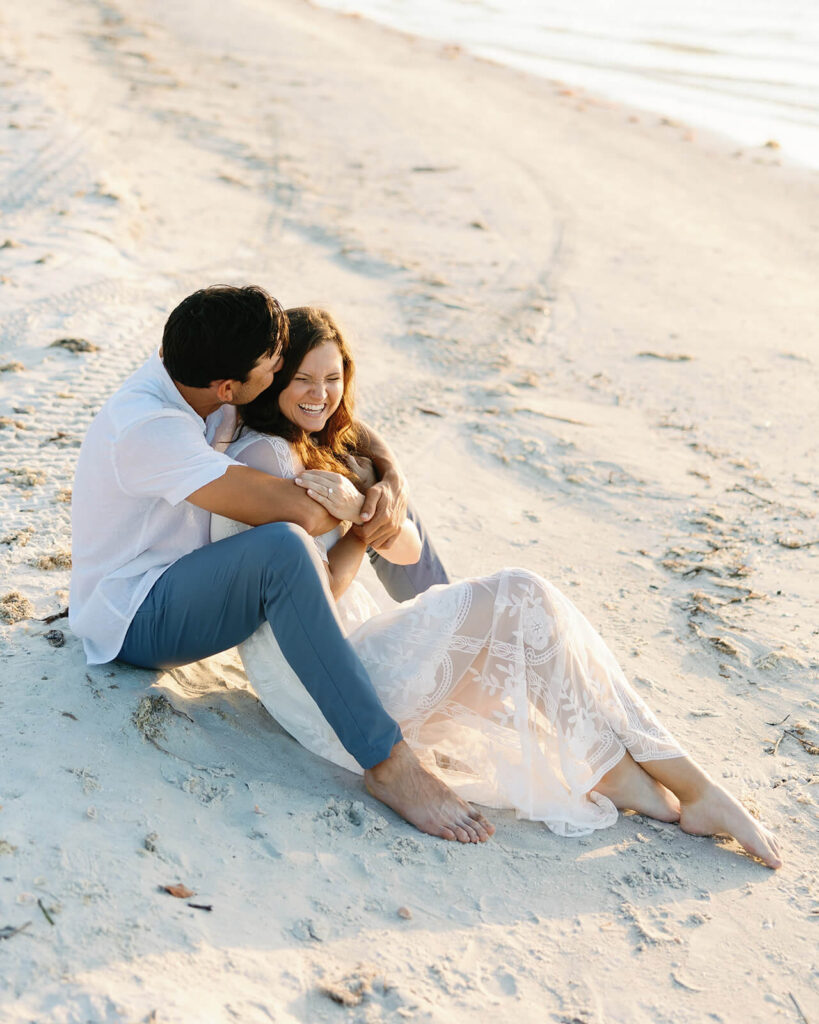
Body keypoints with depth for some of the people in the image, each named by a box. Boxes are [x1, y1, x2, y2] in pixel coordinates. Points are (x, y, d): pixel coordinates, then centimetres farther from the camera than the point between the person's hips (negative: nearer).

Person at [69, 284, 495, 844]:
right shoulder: (144, 429, -32)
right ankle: (389, 764, -37)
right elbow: (300, 512, -36)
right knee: (282, 546, -39)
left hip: (188, 579, 9)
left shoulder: (192, 375, -7)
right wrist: (357, 504, -15)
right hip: (132, 620, -9)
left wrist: (392, 478, -17)